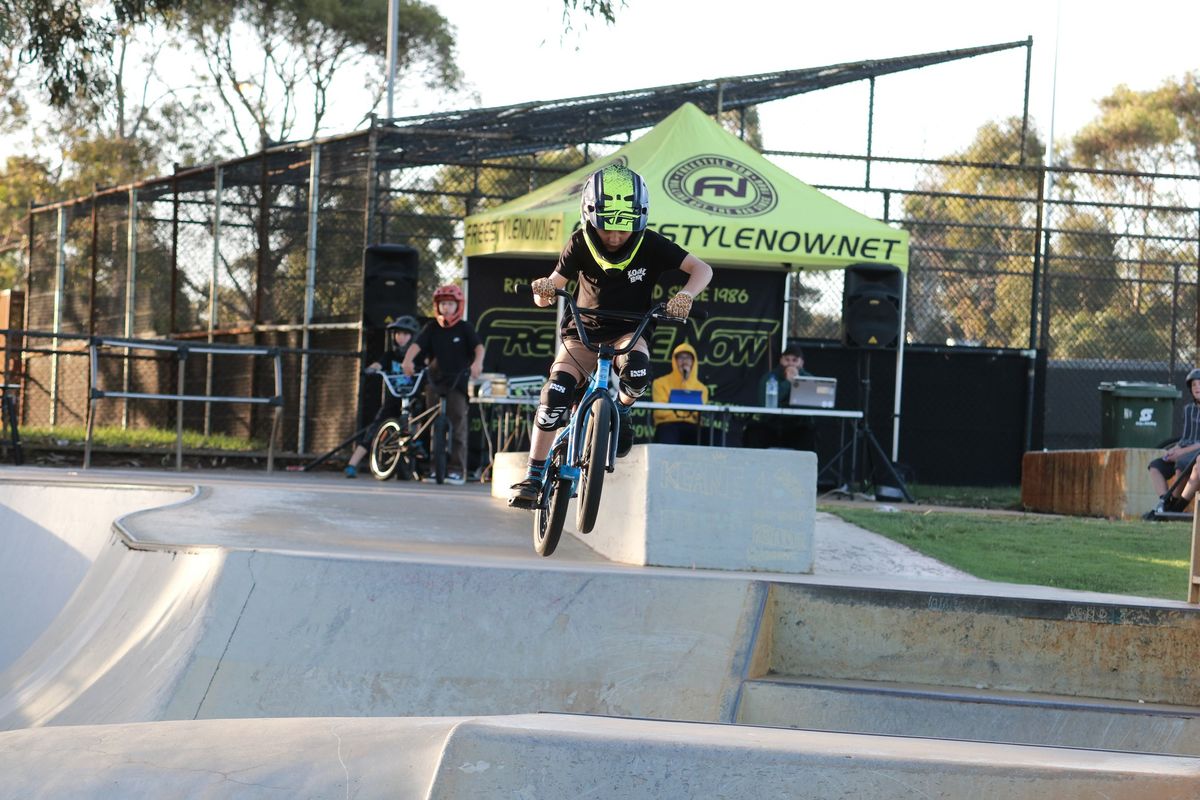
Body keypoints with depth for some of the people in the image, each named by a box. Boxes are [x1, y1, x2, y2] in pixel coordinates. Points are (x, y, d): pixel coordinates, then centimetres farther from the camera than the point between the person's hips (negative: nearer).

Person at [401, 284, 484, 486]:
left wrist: (477, 362, -34)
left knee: (457, 423, -8)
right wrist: (408, 359, -29)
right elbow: (417, 345, -9)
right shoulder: (432, 328, 5)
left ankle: (457, 469, -7)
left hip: (458, 381, -3)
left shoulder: (465, 328, 0)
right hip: (434, 381, 3)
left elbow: (478, 346, -13)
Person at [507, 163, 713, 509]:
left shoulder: (650, 245, -17)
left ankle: (621, 410, 1)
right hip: (585, 330, 1)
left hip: (629, 330, 0)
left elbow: (702, 269, -18)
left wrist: (686, 294, -39)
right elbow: (551, 289, -12)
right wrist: (543, 290, -37)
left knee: (637, 369, -35)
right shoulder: (580, 245, -14)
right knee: (555, 392, -22)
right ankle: (534, 477, -13)